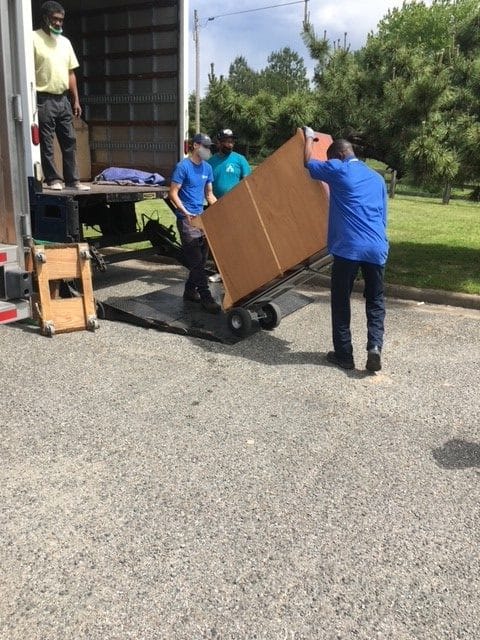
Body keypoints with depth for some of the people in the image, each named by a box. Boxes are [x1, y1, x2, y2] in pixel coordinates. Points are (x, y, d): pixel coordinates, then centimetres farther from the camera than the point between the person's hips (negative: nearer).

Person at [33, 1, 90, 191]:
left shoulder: (65, 42, 14)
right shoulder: (33, 39, -5)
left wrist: (76, 100, 11)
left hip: (63, 99, 6)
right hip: (44, 99, -6)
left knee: (69, 142, 5)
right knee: (46, 143, -1)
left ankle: (72, 180, 11)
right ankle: (53, 179, 6)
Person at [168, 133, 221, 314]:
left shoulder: (207, 168, 12)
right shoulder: (183, 167, -9)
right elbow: (173, 193, -12)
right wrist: (186, 213, -23)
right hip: (187, 219, -7)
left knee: (201, 258, 9)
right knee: (196, 260, -8)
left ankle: (190, 291, 22)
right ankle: (206, 297, -7)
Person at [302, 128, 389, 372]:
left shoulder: (339, 170, 6)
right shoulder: (377, 177, 21)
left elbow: (308, 162, 22)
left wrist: (309, 137, 37)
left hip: (348, 247, -4)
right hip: (377, 248, 5)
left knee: (341, 301, 7)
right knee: (375, 301, 14)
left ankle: (343, 355, 12)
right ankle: (374, 345, -4)